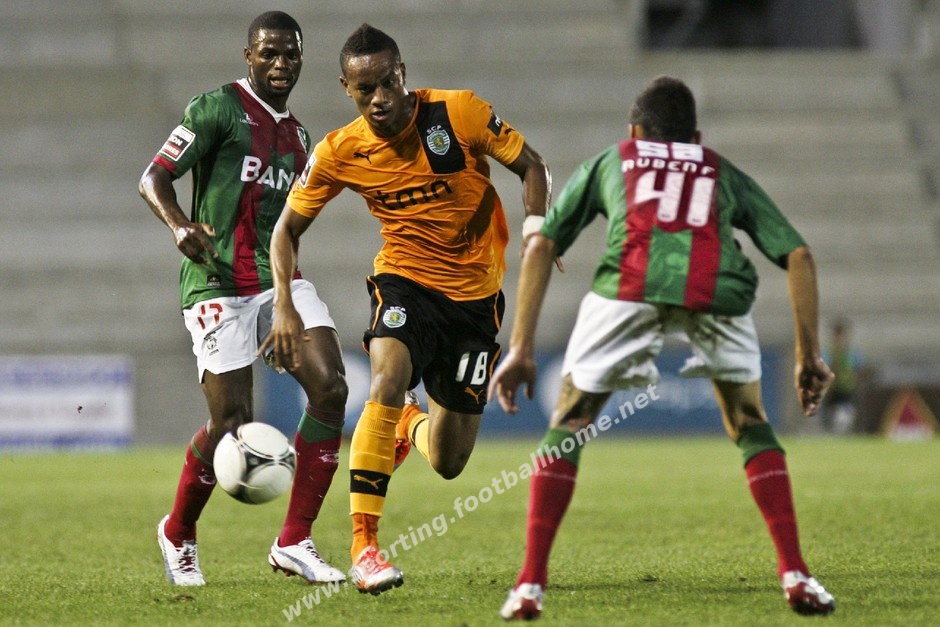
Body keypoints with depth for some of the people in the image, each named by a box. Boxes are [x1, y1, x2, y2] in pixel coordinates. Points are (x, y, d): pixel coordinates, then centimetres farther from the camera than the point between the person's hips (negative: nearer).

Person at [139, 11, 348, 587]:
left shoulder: (298, 135, 19)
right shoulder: (218, 108, -3)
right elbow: (154, 178, -7)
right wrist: (180, 225, -25)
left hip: (280, 279, 6)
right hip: (219, 283, -6)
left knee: (330, 387, -14)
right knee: (233, 421, -8)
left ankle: (294, 542, -8)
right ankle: (178, 533, 20)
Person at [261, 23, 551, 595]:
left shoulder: (459, 113, -15)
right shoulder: (339, 154, -10)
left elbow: (531, 167, -4)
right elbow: (288, 227, 3)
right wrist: (285, 306, -10)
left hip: (476, 294, 0)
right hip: (406, 280, 0)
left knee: (448, 463, 5)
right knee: (388, 381, -34)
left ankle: (414, 424, 46)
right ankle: (365, 542, -30)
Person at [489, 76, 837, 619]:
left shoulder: (608, 162, 35)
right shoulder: (726, 175, 36)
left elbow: (541, 247, 23)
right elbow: (798, 256, 24)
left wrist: (522, 348, 21)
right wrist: (809, 356, 25)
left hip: (629, 285, -1)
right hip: (718, 292, 1)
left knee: (567, 429, 16)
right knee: (752, 429, 24)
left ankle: (530, 586, 7)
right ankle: (796, 576, 13)